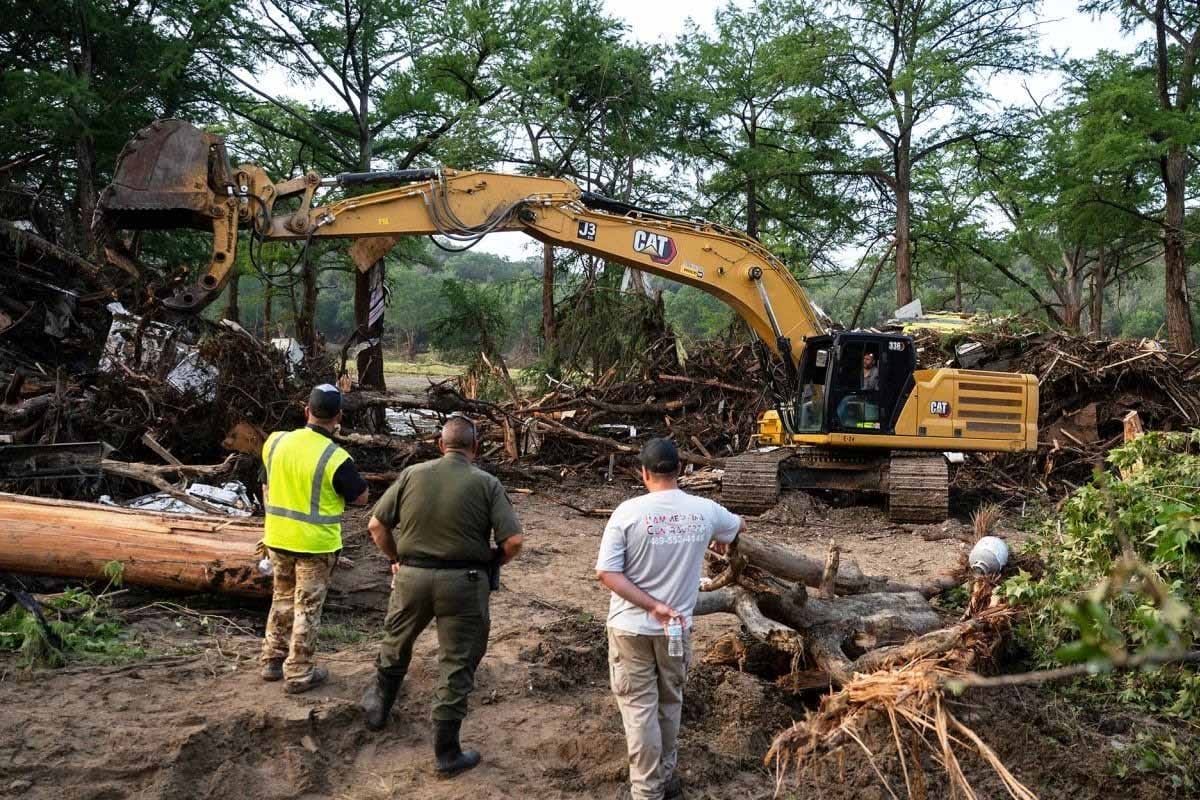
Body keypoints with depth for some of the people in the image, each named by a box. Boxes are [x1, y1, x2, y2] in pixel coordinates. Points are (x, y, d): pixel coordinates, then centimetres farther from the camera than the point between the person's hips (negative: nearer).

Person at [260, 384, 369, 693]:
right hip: (315, 543, -5)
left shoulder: (275, 442, -4)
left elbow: (266, 489, 8)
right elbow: (360, 497, -8)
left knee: (282, 598, 22)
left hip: (278, 538, 5)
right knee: (307, 607, 8)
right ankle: (298, 673, 17)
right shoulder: (336, 458, -20)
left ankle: (273, 660, 32)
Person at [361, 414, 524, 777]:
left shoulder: (412, 474, -2)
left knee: (396, 642, 27)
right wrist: (493, 562, 7)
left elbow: (376, 524, 0)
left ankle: (379, 707, 49)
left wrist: (395, 558, 15)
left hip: (411, 576, 3)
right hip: (464, 583, -2)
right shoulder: (487, 484, -7)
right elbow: (513, 540, -12)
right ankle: (446, 752, 16)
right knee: (457, 665, 9)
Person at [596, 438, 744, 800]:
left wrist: (653, 607, -15)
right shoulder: (704, 510, -6)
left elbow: (606, 573, -18)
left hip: (631, 628, -3)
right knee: (670, 703, 21)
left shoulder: (628, 511, -15)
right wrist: (720, 540, 39)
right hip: (677, 626, 3)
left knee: (640, 708, 8)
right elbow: (739, 526, 17)